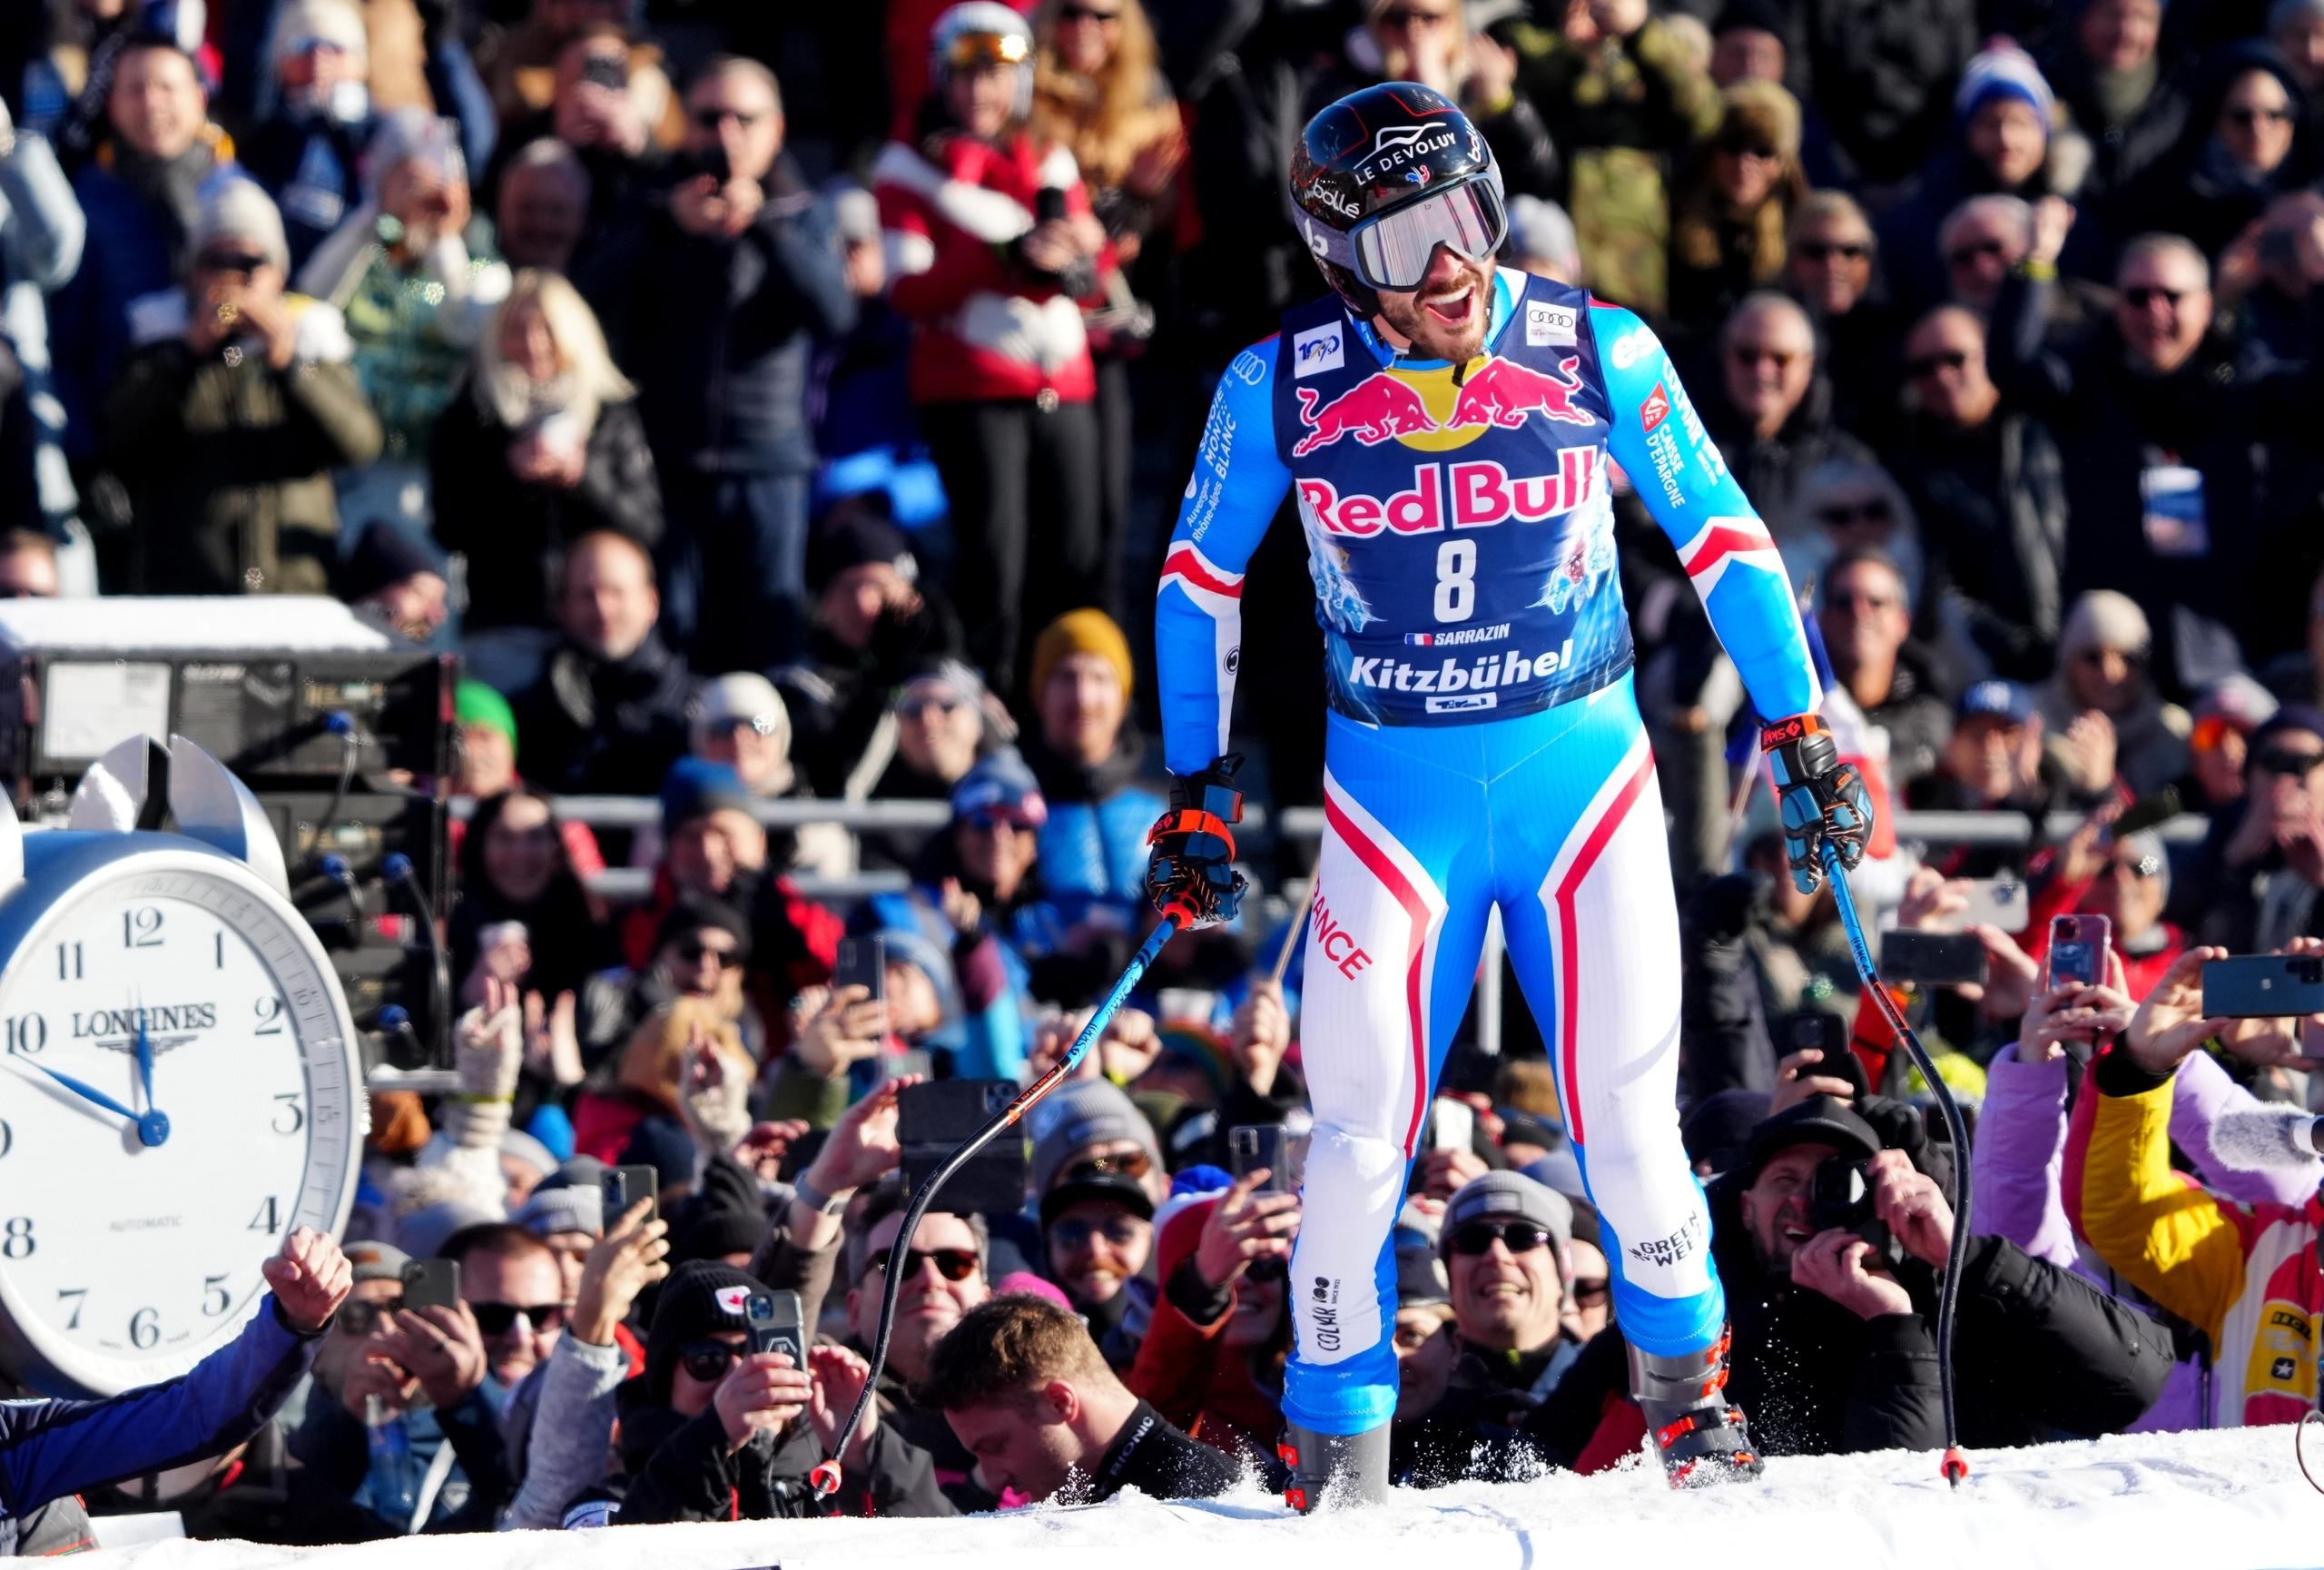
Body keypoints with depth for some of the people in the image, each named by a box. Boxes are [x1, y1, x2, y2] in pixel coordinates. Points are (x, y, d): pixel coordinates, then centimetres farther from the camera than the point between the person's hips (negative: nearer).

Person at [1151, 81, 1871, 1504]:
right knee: (1360, 1142, -3)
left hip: (1584, 772, 0)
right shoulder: (1284, 387, -6)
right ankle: (1339, 1466, 11)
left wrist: (1801, 732, 7)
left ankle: (1687, 1390, 21)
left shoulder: (1599, 355, -7)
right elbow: (1200, 581, 9)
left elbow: (1721, 537, 6)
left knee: (1629, 1127, -3)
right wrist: (1197, 790, 8)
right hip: (1395, 792, 0)